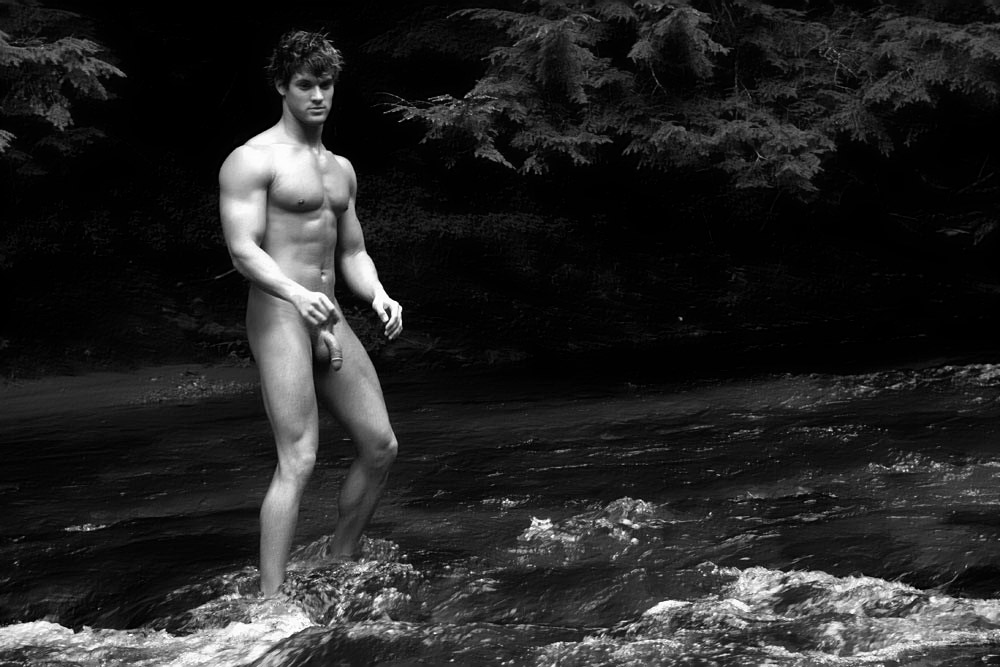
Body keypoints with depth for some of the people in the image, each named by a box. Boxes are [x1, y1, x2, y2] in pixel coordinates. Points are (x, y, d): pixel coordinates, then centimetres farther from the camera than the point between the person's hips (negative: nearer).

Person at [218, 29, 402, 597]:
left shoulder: (341, 169, 18)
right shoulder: (253, 161, -7)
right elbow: (243, 250, -16)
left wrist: (378, 295, 0)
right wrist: (297, 294, -33)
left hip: (328, 318, 8)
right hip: (278, 316, -8)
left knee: (381, 447, 8)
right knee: (299, 461, -16)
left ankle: (342, 566, 24)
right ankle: (270, 602, -14)